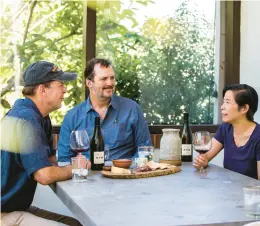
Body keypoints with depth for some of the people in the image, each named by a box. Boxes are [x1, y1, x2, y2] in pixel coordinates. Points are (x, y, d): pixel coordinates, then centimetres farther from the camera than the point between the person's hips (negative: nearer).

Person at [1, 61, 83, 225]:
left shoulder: (41, 118, 7)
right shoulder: (26, 120, -23)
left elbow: (50, 160, 12)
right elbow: (44, 175, -28)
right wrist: (74, 168, -9)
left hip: (18, 207, 10)